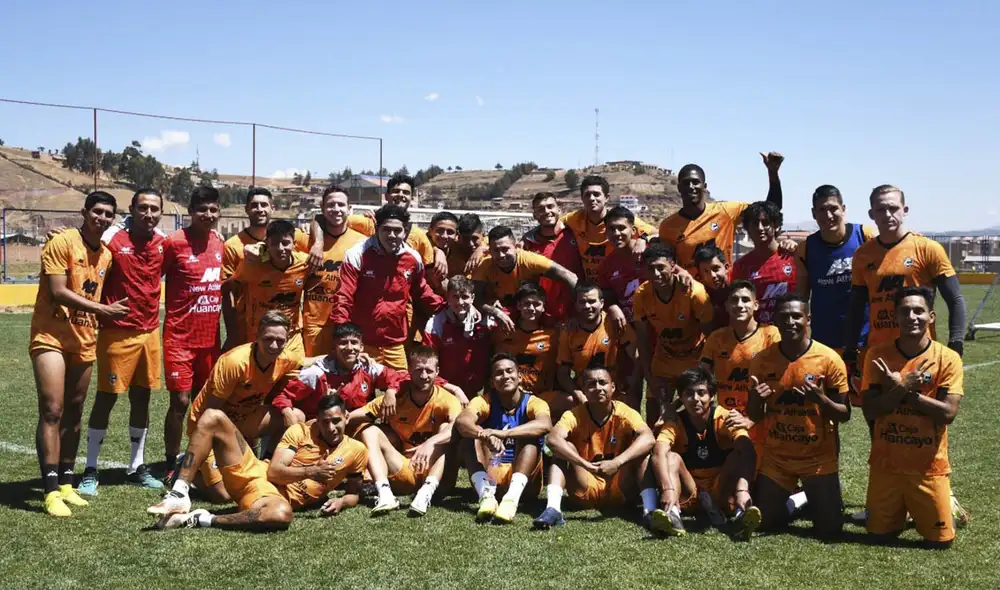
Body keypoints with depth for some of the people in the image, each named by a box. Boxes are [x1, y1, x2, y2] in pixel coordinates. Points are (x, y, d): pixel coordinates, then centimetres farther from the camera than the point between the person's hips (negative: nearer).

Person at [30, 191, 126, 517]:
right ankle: (51, 490, -11)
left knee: (73, 412, 10)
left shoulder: (106, 255, 10)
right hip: (51, 336, -7)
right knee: (52, 410, -11)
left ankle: (66, 482, 19)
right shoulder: (61, 242, -10)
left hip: (84, 340, 7)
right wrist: (103, 309, -19)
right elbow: (58, 292, -18)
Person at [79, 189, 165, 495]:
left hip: (149, 331, 5)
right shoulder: (112, 238, -10)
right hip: (117, 331, -5)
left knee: (141, 398, 11)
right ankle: (90, 470, 11)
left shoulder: (163, 243, 4)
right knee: (106, 397, 1)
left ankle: (136, 466, 22)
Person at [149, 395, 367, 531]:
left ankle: (201, 520, -28)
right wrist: (311, 472, -18)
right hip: (252, 472, 2)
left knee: (281, 515, -46)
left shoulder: (357, 451, 4)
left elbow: (355, 494, 16)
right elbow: (273, 472, -4)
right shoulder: (300, 431, 4)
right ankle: (179, 495, -19)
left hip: (280, 496, -2)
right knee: (213, 417, -14)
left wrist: (341, 502, -7)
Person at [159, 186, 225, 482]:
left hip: (210, 336, 5)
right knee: (181, 401, -5)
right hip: (180, 336, -5)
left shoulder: (220, 243, 6)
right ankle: (171, 466, 8)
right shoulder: (174, 242, -10)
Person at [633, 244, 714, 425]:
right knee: (654, 414, 4)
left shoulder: (695, 292, -27)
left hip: (695, 359, -3)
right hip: (663, 359, 3)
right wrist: (649, 376, -7)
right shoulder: (641, 294, -16)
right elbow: (642, 338, -5)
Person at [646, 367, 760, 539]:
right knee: (672, 457, -25)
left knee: (741, 453, -24)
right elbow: (659, 453, -29)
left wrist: (742, 490, -49)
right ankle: (672, 513, -47)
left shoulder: (726, 418, -12)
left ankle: (742, 512, -45)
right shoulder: (675, 423, -9)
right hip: (688, 494, 1)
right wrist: (668, 489, -49)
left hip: (721, 491, 0)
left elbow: (748, 451, -30)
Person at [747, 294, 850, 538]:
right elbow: (755, 417, 1)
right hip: (775, 456, 2)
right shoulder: (762, 360, -6)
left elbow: (844, 415, -8)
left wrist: (821, 399, -28)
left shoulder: (829, 359, -13)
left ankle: (819, 498, 29)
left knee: (829, 529, -5)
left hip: (819, 457, -2)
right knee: (763, 523, 4)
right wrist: (756, 399, -22)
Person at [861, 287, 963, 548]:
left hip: (929, 467, -1)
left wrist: (902, 390, -20)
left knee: (941, 540, 5)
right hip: (885, 464, 2)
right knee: (879, 534, 10)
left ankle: (947, 506, 36)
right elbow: (870, 411, -10)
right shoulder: (878, 355, -5)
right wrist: (903, 388, -23)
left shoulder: (948, 358, -10)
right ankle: (902, 511, 40)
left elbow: (948, 413, -17)